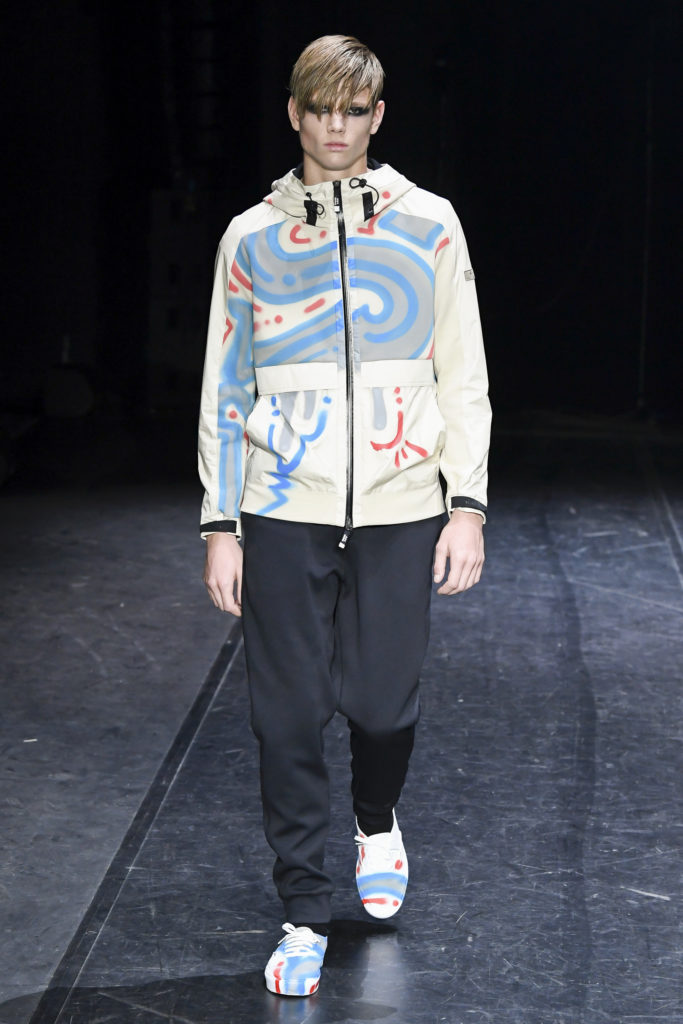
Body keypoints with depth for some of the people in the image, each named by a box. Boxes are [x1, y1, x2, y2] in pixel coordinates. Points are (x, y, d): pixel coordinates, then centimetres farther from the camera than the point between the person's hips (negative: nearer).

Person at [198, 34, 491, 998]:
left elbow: (464, 377, 5)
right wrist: (221, 527, 2)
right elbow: (224, 392, 7)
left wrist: (467, 505, -3)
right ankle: (305, 915, 13)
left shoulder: (428, 224, 4)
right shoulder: (252, 238, 5)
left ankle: (378, 823, 37)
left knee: (382, 701, 3)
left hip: (399, 510, 0)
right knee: (289, 716, 0)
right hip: (284, 515, 1)